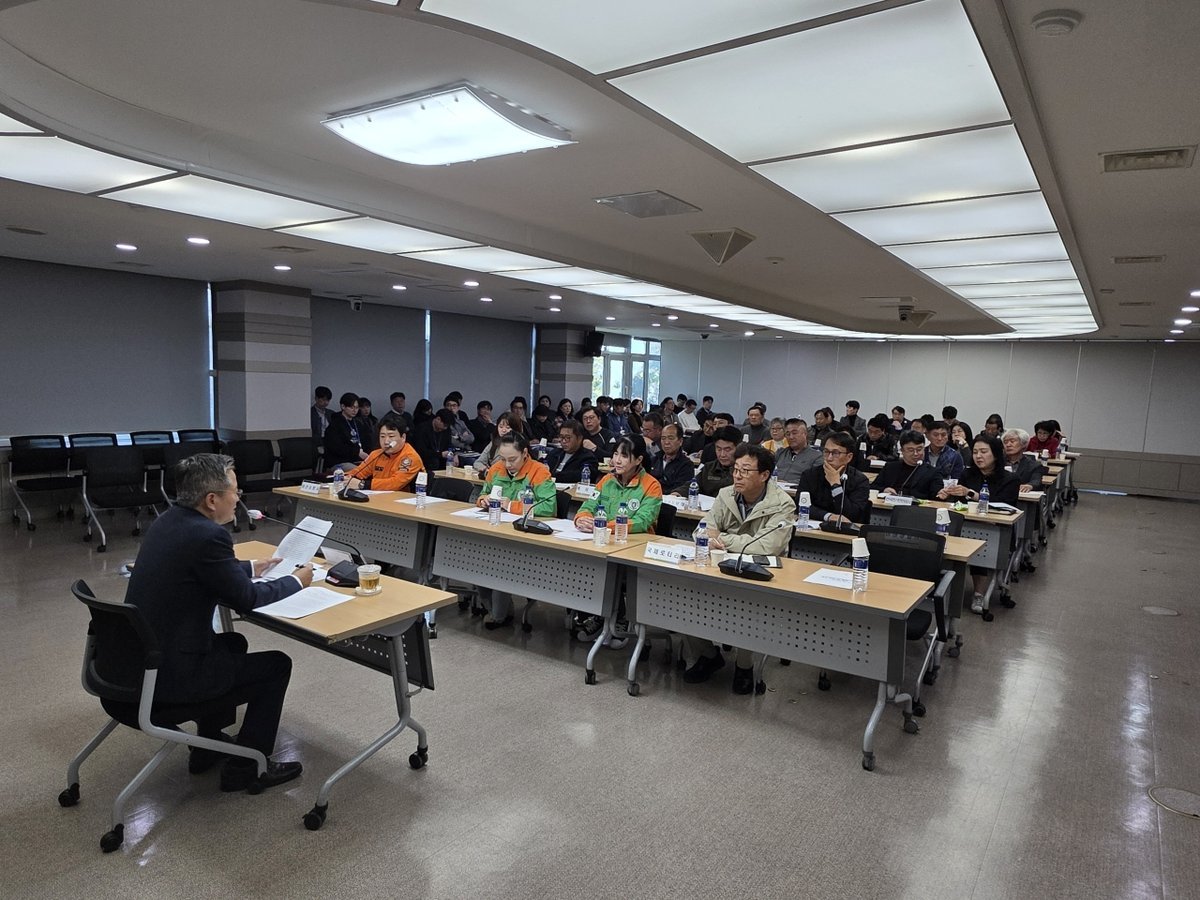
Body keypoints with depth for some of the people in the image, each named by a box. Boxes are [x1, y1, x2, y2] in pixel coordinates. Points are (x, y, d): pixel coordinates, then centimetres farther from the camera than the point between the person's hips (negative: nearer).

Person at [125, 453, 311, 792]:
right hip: (170, 674, -9)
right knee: (277, 664, 7)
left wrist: (251, 567, 24)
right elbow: (246, 599, -12)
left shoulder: (168, 521, 4)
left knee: (233, 643, 30)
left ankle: (209, 744, 37)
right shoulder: (208, 535, -23)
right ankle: (245, 768, 16)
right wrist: (296, 581, 2)